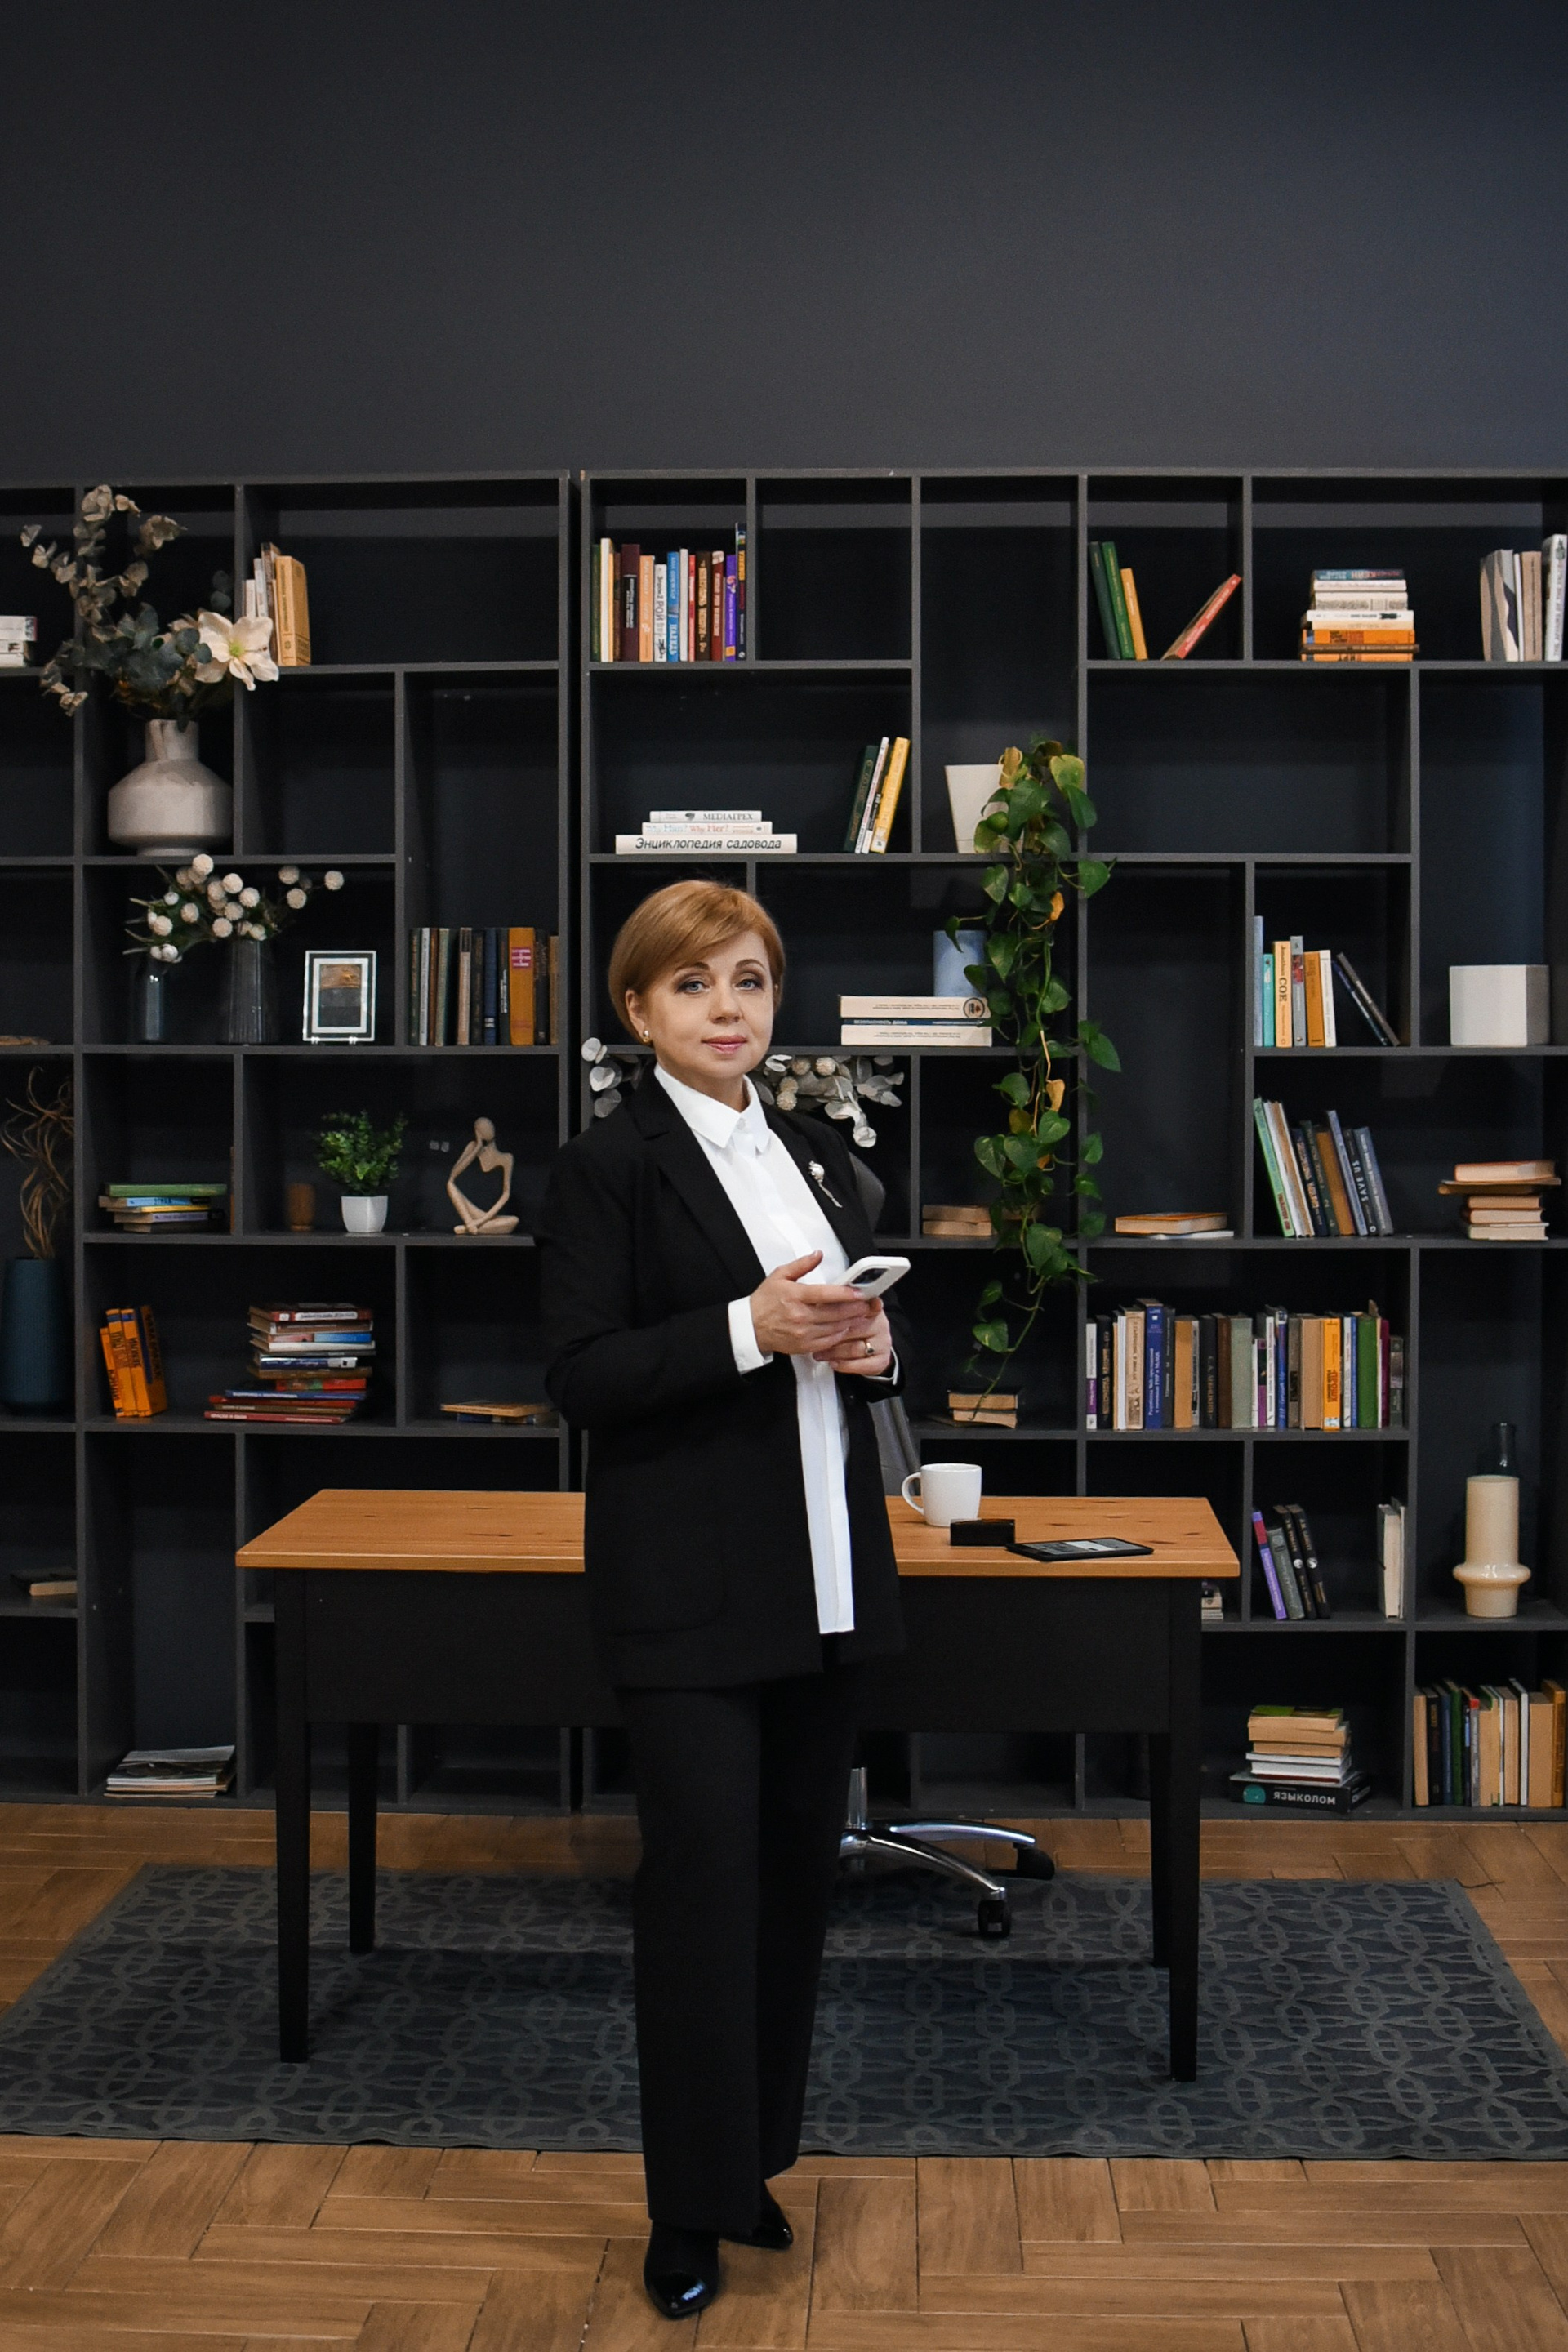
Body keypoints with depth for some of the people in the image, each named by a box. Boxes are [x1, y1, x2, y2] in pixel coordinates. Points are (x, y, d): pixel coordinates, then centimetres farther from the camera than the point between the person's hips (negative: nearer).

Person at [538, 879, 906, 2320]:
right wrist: (752, 1328, -23)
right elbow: (581, 1377, -12)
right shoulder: (608, 1167, -7)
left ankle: (760, 2150, 28)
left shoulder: (822, 1160, 13)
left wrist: (872, 1348, -4)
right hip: (690, 1586, -6)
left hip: (829, 1576, 6)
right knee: (704, 1879, -2)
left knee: (798, 1867, 12)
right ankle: (691, 2206, 13)